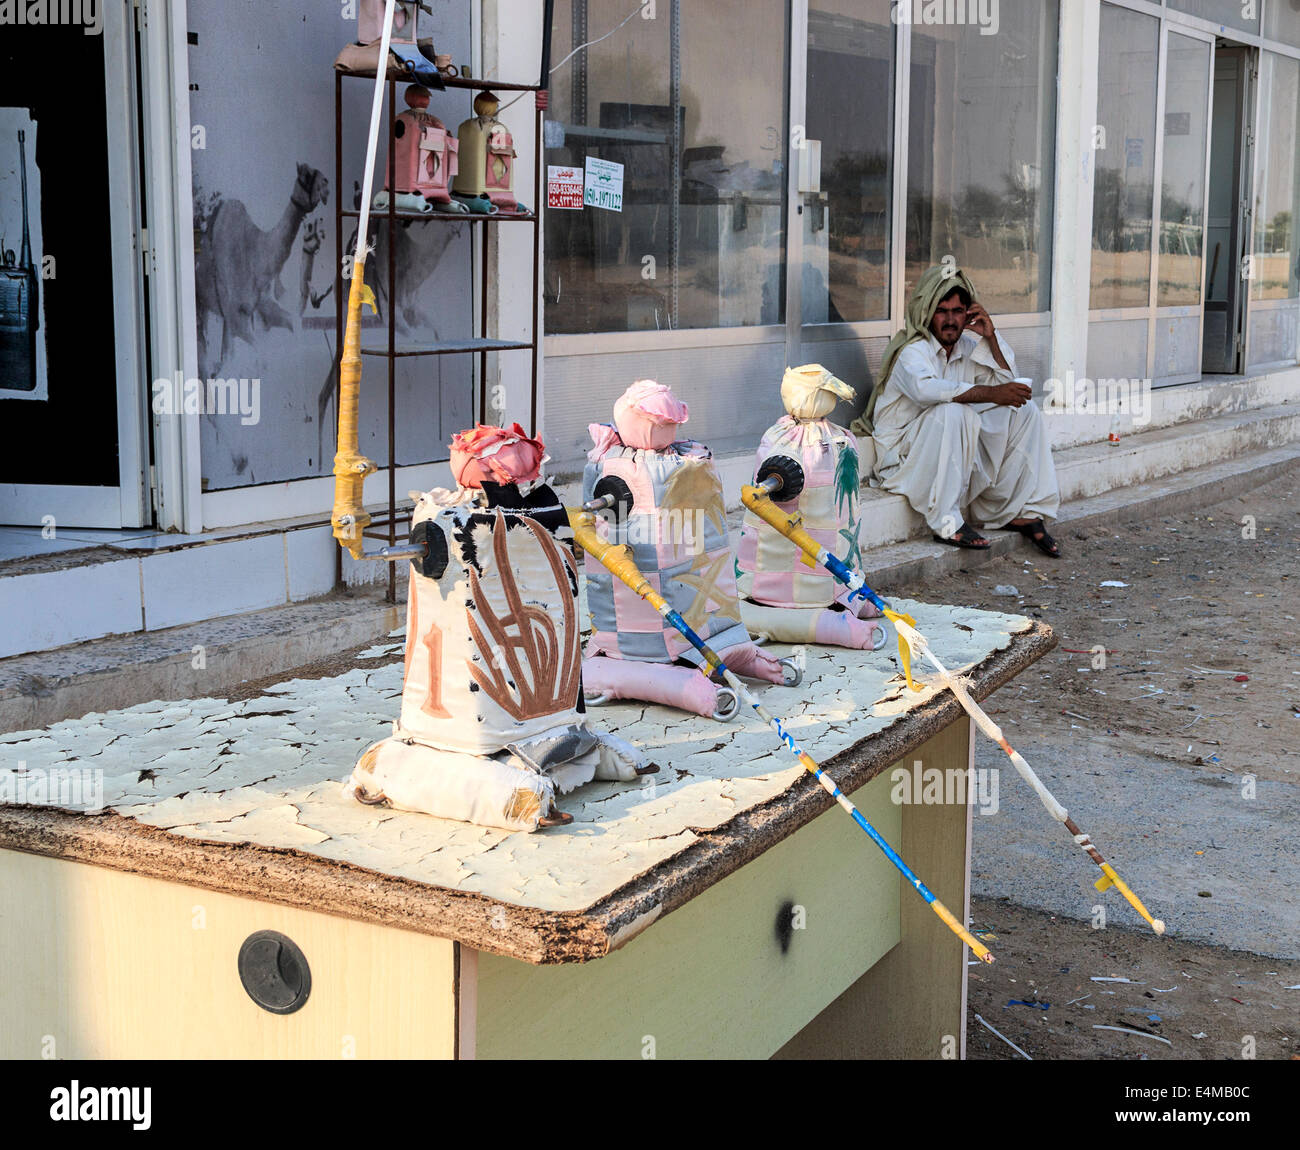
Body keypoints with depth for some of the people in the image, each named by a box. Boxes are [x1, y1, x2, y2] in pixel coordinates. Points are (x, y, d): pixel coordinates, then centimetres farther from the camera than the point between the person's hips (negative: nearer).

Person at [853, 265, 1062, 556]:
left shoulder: (969, 346, 9)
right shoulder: (913, 349, -16)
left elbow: (1009, 387, 5)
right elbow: (925, 388, -38)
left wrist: (991, 338, -6)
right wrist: (990, 393, -40)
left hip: (960, 453, 8)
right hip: (903, 453, -8)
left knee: (1025, 411, 0)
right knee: (951, 413, -36)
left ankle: (1024, 514, 0)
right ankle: (947, 524, -33)